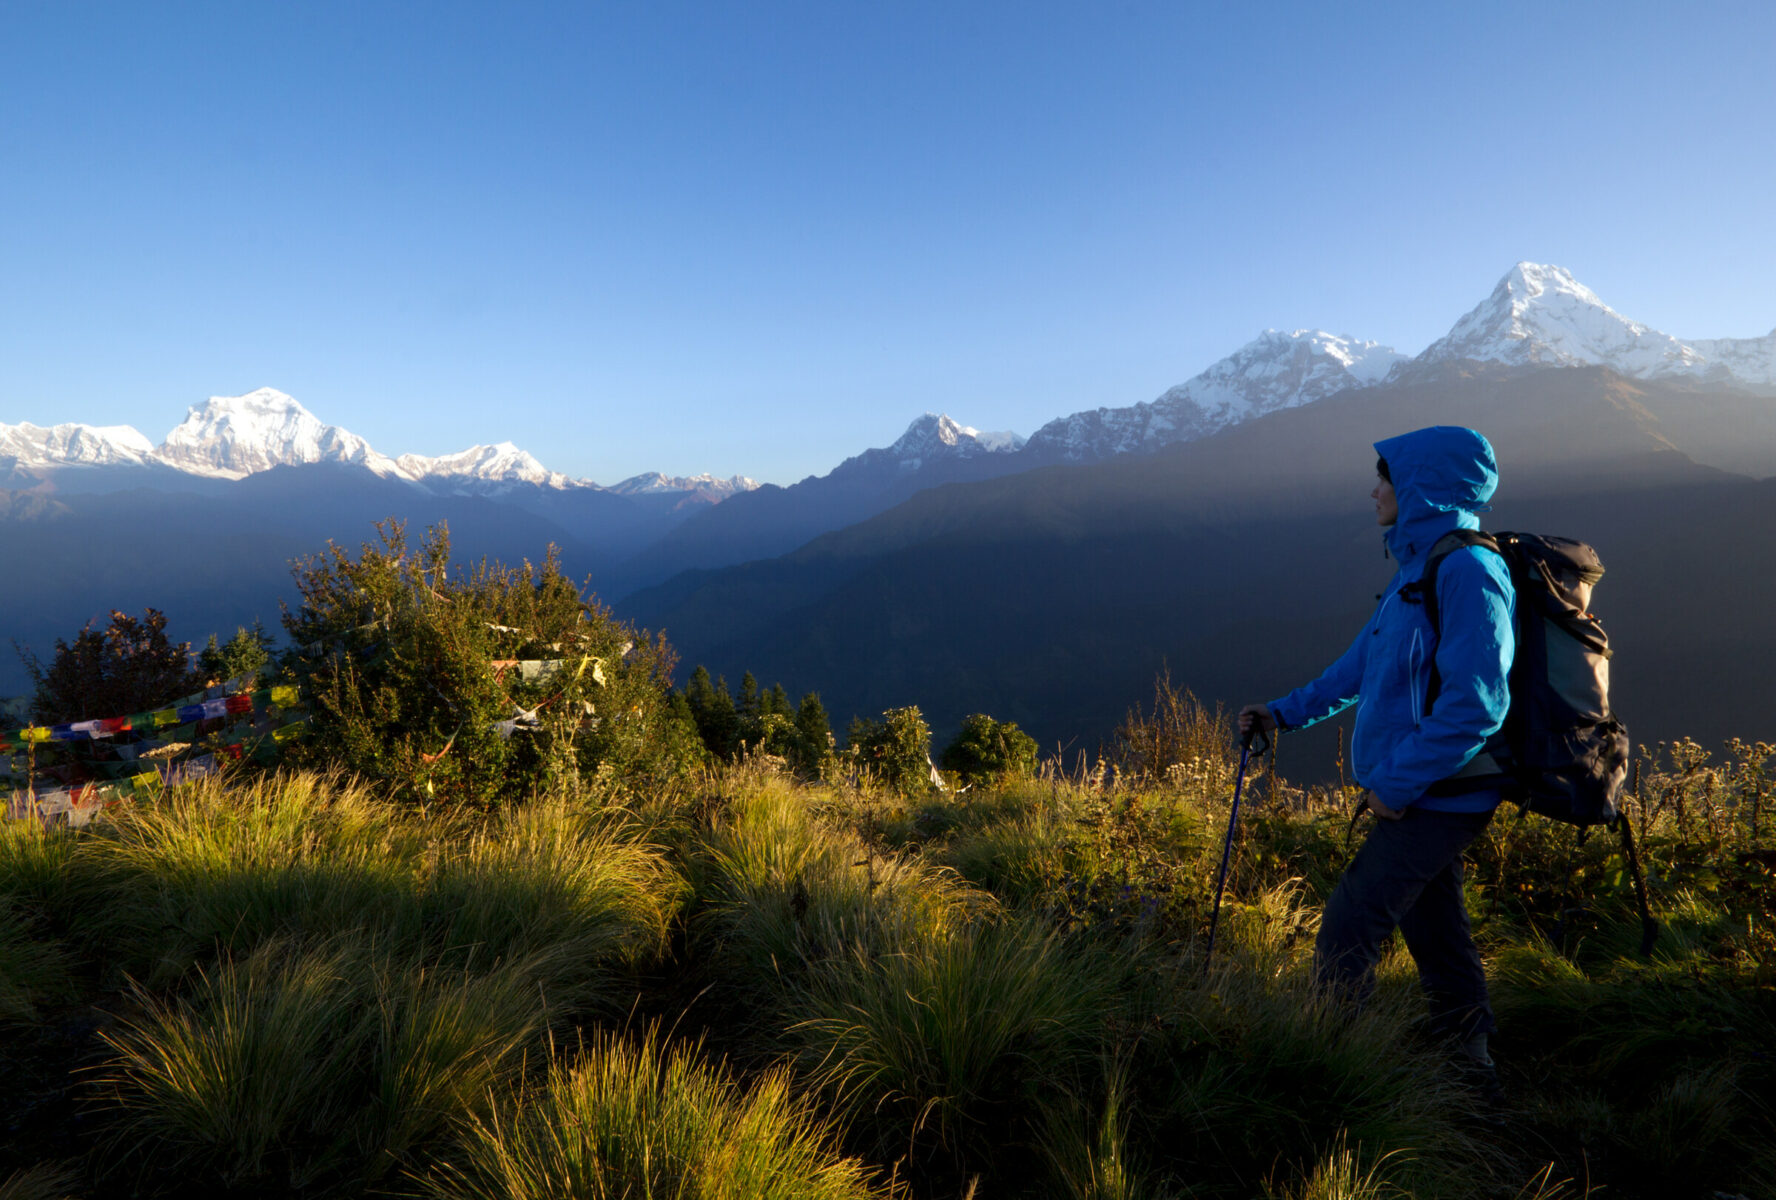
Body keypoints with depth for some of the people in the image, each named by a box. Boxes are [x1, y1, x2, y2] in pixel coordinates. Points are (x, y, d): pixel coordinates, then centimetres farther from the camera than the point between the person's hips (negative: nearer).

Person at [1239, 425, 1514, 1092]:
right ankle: (1471, 1079, 30)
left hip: (1436, 797, -9)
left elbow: (1475, 703, -25)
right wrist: (1285, 713, 23)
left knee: (1348, 931, -5)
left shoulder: (1468, 570, -19)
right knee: (1437, 937, 17)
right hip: (1425, 795, 9)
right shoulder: (1421, 568, 13)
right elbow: (1363, 664, 21)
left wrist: (1397, 783, -20)